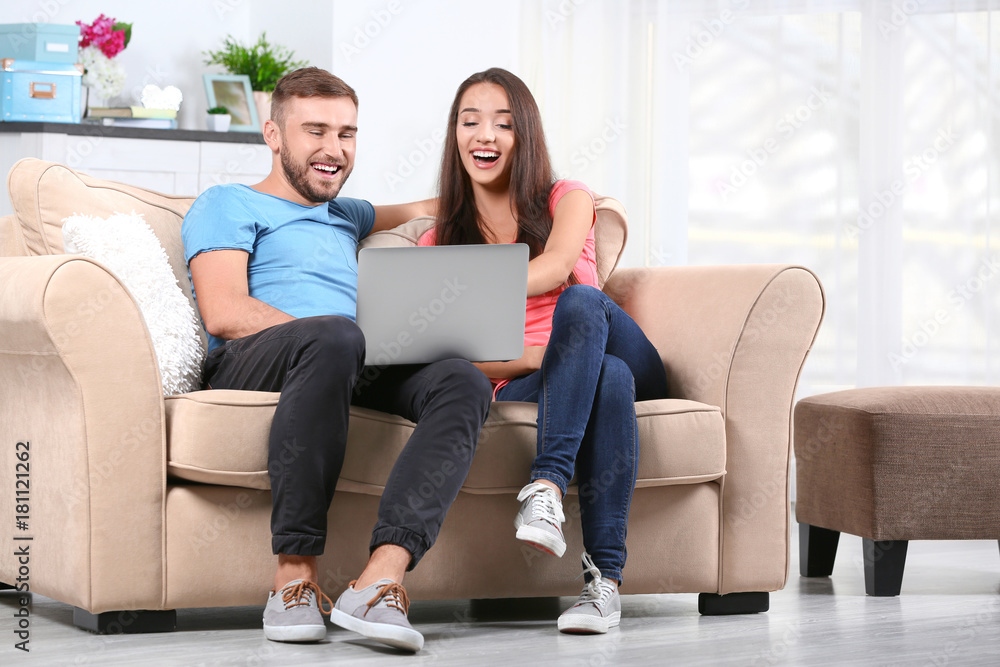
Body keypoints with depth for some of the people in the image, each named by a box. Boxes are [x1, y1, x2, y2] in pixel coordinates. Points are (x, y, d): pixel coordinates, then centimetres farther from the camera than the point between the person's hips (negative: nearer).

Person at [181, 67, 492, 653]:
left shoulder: (344, 216, 38)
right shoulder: (229, 205, 16)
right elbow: (224, 313, -2)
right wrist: (329, 333, -14)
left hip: (346, 369, 6)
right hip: (248, 363, -6)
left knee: (464, 382, -27)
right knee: (334, 337, -41)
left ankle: (381, 578, -44)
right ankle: (296, 571, -38)